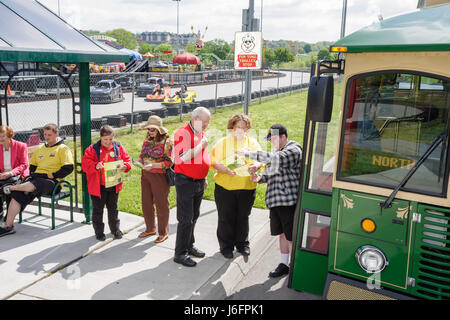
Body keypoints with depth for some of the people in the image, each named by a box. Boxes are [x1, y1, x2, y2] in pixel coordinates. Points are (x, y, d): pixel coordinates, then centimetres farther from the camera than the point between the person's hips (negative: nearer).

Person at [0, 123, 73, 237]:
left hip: (52, 181, -6)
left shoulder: (63, 148, 2)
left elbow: (69, 168, -10)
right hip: (37, 177, 6)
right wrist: (31, 174, 10)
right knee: (17, 195, -18)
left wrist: (51, 175, -13)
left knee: (36, 184, -40)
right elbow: (32, 165, 31)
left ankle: (11, 187, -25)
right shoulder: (40, 149, 23)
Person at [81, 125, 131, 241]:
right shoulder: (93, 149, -8)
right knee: (98, 210, 9)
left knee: (113, 209, 16)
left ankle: (115, 229, 33)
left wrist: (124, 166, -18)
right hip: (98, 186, -3)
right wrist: (95, 166, -31)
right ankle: (99, 231, 24)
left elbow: (127, 160, 4)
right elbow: (85, 163, -13)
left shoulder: (118, 147, 2)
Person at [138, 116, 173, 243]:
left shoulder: (166, 142, -11)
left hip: (159, 176, -7)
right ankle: (150, 229, 33)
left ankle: (163, 233, 17)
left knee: (161, 204, 3)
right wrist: (139, 161, -4)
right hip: (145, 175, 7)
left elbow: (169, 162, -15)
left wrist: (153, 165, -24)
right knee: (146, 203, 15)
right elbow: (142, 156, 19)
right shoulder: (147, 141, 10)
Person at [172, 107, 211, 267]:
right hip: (185, 181, -8)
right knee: (186, 219, -5)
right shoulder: (182, 133, -13)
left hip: (199, 182, 8)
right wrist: (200, 146, -19)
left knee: (194, 216, 17)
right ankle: (180, 253, 5)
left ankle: (189, 245, 31)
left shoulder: (202, 134, 12)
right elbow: (183, 157, -25)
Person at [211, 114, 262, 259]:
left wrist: (254, 166, -21)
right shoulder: (222, 142, 4)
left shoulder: (252, 142, 10)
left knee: (243, 217, 12)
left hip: (247, 187, 2)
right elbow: (214, 162, -3)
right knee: (226, 218, 5)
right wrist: (226, 170, -21)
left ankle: (242, 244, 29)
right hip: (225, 187, -2)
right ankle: (226, 246, 20)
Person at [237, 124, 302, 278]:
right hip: (275, 201, 8)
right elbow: (270, 174, 22)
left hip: (289, 201, -8)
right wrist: (259, 177, -1)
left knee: (291, 237, -1)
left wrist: (249, 153, -26)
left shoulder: (293, 150, -12)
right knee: (282, 234, 16)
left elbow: (274, 159, -30)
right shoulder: (276, 151, 17)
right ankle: (284, 264, 28)